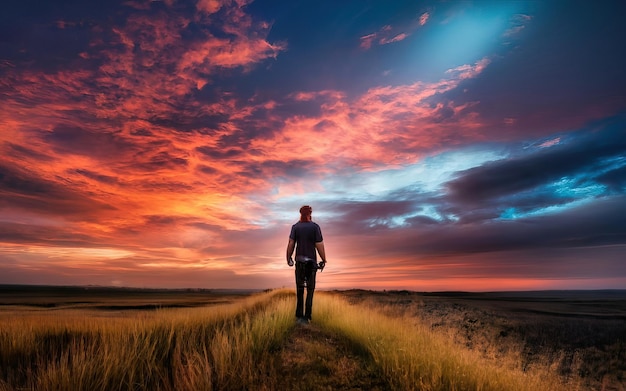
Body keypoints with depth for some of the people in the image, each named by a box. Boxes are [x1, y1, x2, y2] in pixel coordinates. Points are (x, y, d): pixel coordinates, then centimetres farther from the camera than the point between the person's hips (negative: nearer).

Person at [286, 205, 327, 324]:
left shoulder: (295, 227, -2)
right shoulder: (315, 227, -8)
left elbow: (291, 244, -7)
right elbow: (319, 245, -10)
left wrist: (288, 258, 3)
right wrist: (324, 260, -2)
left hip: (299, 261, 2)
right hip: (312, 261, -2)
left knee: (299, 289, 13)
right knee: (310, 289, 6)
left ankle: (299, 315, 14)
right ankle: (307, 316, 4)